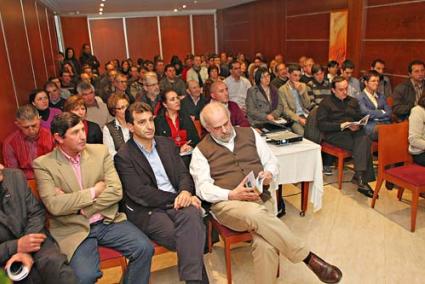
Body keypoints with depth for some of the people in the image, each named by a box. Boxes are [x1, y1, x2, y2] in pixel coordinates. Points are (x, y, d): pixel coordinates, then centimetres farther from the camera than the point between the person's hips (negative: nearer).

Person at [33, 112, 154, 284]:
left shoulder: (100, 151, 3)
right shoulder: (43, 164, -3)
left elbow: (116, 191, -4)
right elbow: (54, 205, -15)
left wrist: (78, 207, -11)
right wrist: (94, 191, -10)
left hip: (108, 221, 3)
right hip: (74, 229, -2)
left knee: (144, 248, -17)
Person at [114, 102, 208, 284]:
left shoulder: (167, 144, 16)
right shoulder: (123, 156, -1)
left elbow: (183, 173, 11)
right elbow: (140, 193, -10)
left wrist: (185, 192, -13)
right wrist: (176, 199, -14)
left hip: (177, 202, 4)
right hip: (148, 211, -4)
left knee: (191, 213, -32)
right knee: (190, 237, -30)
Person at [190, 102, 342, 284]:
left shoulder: (250, 134, 15)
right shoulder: (201, 151, 7)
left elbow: (271, 161, 17)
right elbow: (203, 187, -2)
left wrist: (269, 174, -7)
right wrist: (232, 195, -18)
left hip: (260, 198, 2)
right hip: (227, 203, -2)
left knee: (265, 244, -30)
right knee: (256, 214, -36)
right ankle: (309, 257, -22)